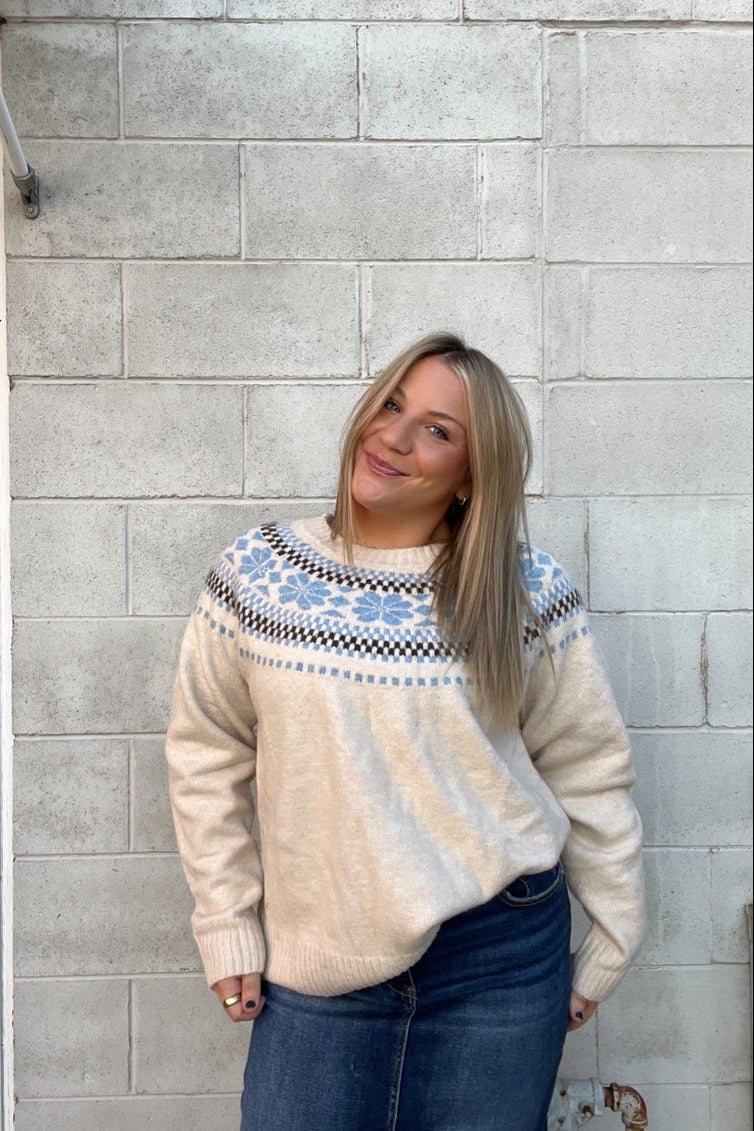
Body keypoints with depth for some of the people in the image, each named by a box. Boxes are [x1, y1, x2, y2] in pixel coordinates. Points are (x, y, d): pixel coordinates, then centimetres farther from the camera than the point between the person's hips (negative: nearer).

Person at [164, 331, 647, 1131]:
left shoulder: (529, 594, -7)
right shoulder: (255, 573, -4)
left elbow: (589, 771, 1)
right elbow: (206, 756, 3)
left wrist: (608, 946, 6)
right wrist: (228, 930, 3)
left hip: (498, 959, 0)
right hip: (314, 965, 1)